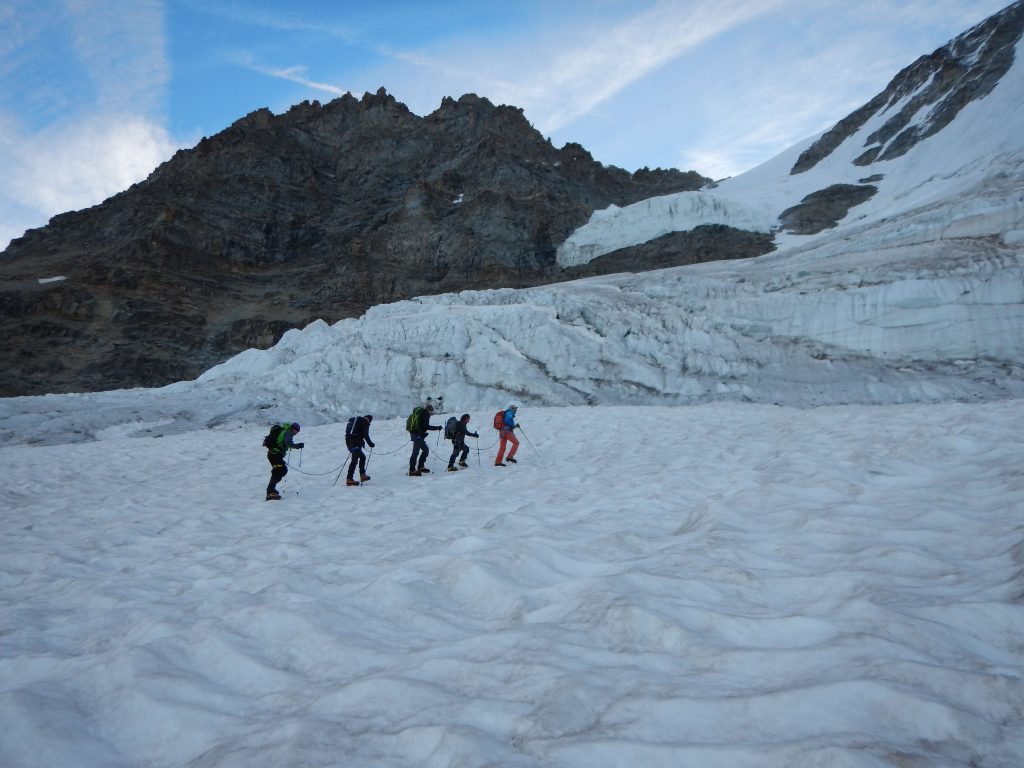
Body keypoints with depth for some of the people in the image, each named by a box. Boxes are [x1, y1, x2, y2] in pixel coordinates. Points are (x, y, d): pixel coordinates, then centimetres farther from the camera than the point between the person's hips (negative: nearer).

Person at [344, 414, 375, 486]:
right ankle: (349, 479, -13)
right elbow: (365, 434, -11)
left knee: (362, 457, 19)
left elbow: (348, 432, 25)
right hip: (356, 443, -9)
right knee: (354, 460, -9)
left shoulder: (353, 420, 25)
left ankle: (362, 475, 17)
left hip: (349, 441, 9)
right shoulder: (365, 422, 0)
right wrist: (370, 443, -2)